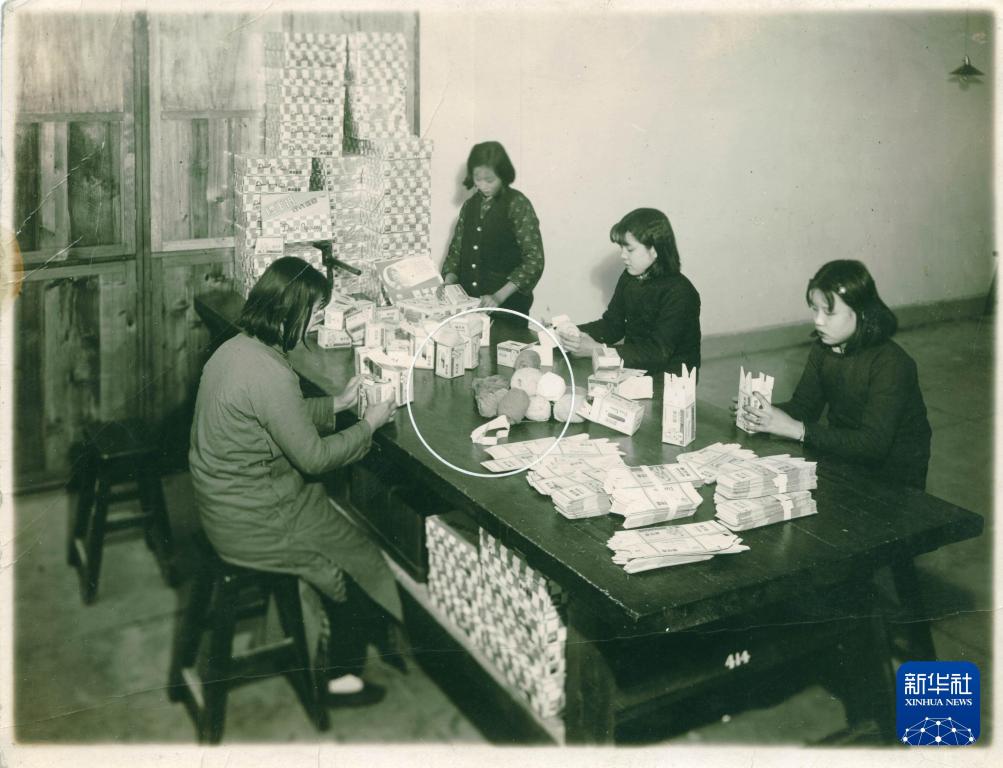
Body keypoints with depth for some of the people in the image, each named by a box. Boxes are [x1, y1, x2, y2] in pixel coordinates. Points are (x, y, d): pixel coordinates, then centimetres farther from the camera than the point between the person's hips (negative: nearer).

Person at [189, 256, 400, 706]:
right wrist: (369, 424, -9)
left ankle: (332, 637, 32)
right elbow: (313, 457, -22)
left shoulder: (236, 348, 2)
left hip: (221, 501, 9)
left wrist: (338, 404, 10)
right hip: (251, 525, -9)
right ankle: (341, 677, 24)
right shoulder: (268, 374, -29)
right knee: (360, 560, 8)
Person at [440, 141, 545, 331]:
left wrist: (500, 296, -22)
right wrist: (449, 280, -3)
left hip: (507, 305, -5)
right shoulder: (470, 205, 10)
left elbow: (534, 260, -14)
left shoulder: (517, 204, -8)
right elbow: (456, 250, 16)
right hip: (470, 303, 5)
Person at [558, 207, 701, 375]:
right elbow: (612, 324, 9)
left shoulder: (678, 292, -20)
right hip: (634, 367, 6)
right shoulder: (629, 279, 3)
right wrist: (577, 334, -11)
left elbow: (659, 352, -27)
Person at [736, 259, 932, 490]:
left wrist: (795, 429, -35)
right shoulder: (823, 349, -1)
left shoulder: (890, 363, -23)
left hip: (892, 474, -6)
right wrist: (765, 414, -19)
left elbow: (873, 443, -30)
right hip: (843, 455, 6)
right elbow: (804, 404, 3)